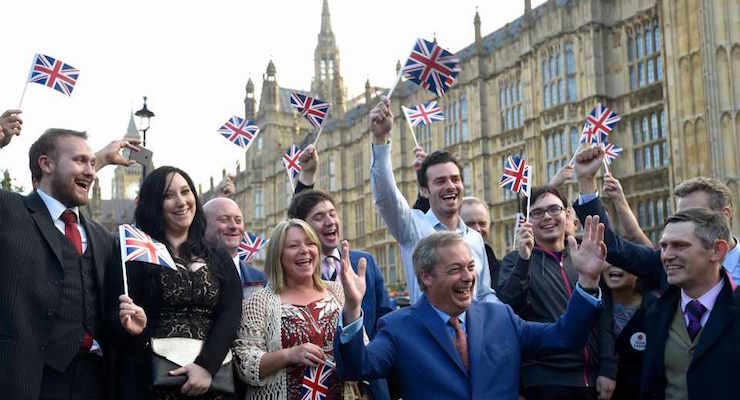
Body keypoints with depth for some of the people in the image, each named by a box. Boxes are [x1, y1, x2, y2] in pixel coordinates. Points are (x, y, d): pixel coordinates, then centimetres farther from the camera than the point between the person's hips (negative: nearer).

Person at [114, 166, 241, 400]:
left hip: (211, 381, 3)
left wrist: (206, 365, -18)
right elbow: (117, 317, -2)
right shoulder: (137, 255, 1)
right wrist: (133, 328, -24)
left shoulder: (219, 260, 9)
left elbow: (230, 317, -3)